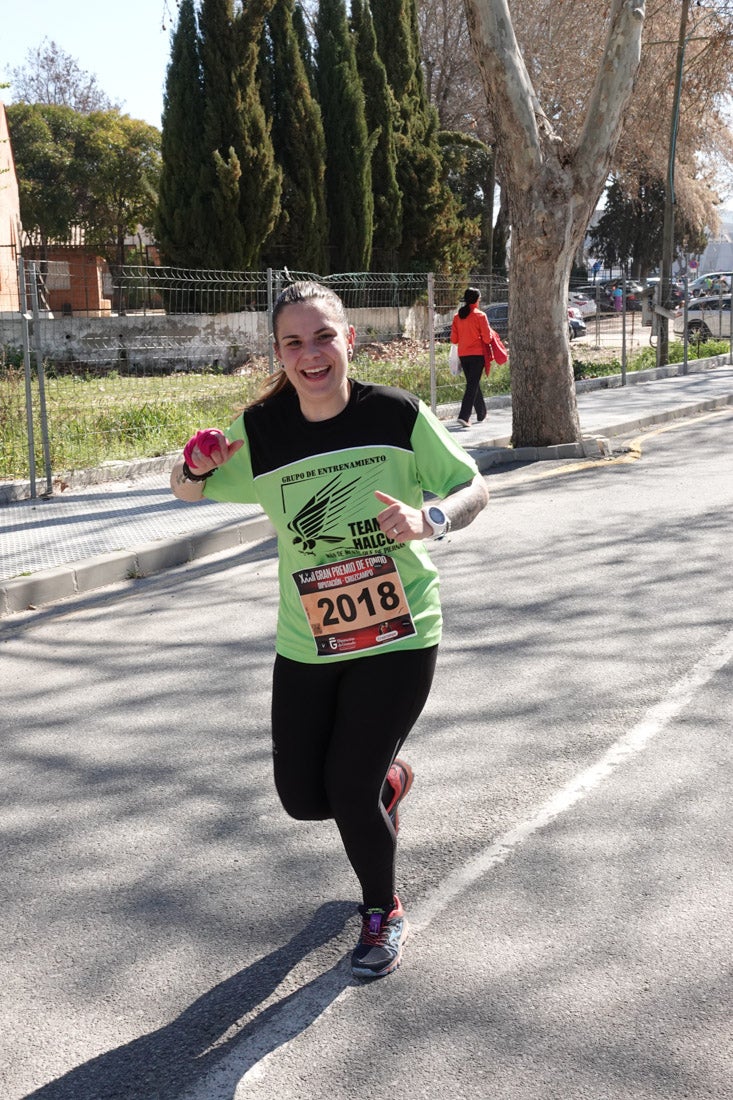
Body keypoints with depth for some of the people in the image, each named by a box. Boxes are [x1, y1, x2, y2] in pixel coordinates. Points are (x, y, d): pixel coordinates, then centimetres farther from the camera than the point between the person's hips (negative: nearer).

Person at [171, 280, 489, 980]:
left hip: (398, 638, -3)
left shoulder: (399, 416, -11)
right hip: (306, 644, 4)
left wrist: (430, 519, -23)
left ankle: (383, 913, 25)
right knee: (302, 798, 8)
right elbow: (189, 490, 9)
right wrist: (193, 468, -16)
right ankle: (390, 779, 44)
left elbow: (473, 488, -1)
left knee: (348, 791, -7)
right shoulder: (261, 432, -5)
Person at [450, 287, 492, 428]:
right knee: (473, 385, -6)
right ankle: (464, 416, -18)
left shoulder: (457, 316, 4)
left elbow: (454, 339, 6)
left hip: (463, 355, 5)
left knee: (473, 384, 18)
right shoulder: (480, 316, -9)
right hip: (477, 354, -5)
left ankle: (481, 414, 27)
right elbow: (487, 338, -10)